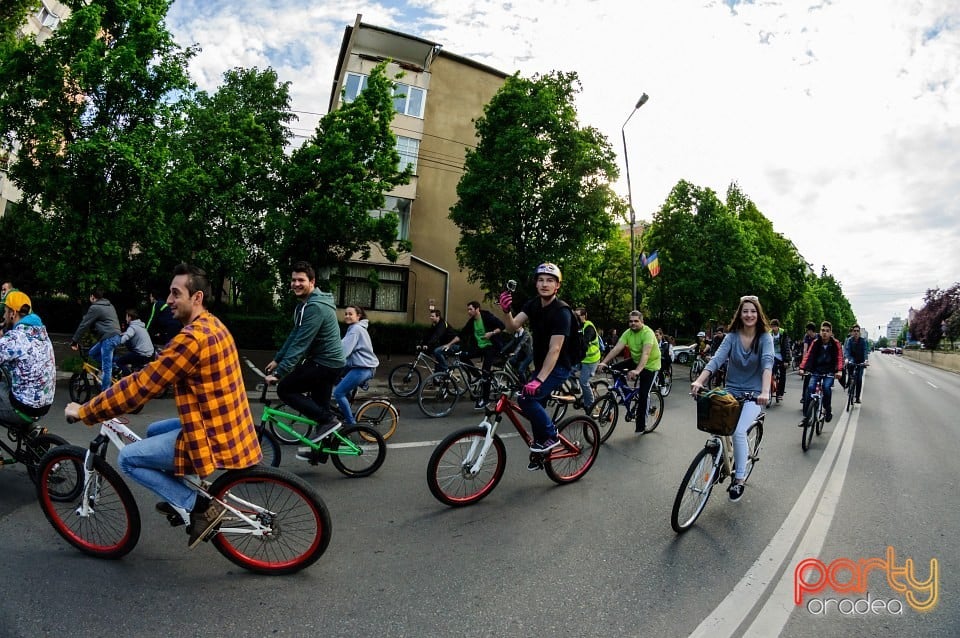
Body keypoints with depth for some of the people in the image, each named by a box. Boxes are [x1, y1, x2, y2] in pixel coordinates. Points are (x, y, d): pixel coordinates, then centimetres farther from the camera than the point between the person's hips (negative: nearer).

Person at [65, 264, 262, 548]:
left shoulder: (192, 337, -22)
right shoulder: (212, 325, 10)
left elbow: (142, 386, -18)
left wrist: (83, 411, -5)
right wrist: (120, 385, 22)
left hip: (213, 436, -10)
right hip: (224, 426, 10)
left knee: (128, 459, 3)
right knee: (153, 431, 27)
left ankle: (198, 506, 0)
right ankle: (180, 498, 31)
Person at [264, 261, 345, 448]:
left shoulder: (315, 307, -21)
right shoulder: (304, 304, 11)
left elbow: (300, 343, -26)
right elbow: (294, 336, 17)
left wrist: (279, 373, -25)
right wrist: (277, 359, 16)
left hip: (326, 364, -10)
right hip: (326, 361, 10)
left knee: (285, 389, -7)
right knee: (319, 405, 17)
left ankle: (328, 420, -6)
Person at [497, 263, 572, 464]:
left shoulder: (561, 311, -21)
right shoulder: (533, 305, 1)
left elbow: (555, 349, -28)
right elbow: (513, 326, -12)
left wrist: (539, 379, -36)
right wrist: (507, 311, -34)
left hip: (558, 367, -7)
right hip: (540, 364, 7)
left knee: (527, 397, -23)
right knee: (536, 405, 12)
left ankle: (551, 435, -2)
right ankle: (540, 453, 29)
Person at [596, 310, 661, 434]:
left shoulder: (647, 333, -26)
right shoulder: (628, 333, -7)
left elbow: (645, 354, -39)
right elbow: (616, 348, -16)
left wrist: (637, 371, -54)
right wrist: (603, 362, -29)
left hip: (650, 365, -6)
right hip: (635, 361, 7)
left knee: (643, 395, -9)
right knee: (614, 369, -11)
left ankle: (641, 426, 7)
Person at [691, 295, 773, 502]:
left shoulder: (765, 337, -9)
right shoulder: (732, 336, -3)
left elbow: (767, 363, -25)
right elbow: (717, 358, -16)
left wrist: (765, 391, -42)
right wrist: (699, 380, -32)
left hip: (753, 394, -3)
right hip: (731, 391, 3)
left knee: (738, 431, -20)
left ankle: (739, 479, -1)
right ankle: (729, 461, 19)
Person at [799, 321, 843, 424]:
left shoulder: (836, 344, -4)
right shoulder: (815, 343, -2)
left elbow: (840, 357, -10)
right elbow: (808, 355, -9)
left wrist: (839, 370, -25)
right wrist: (802, 368, -22)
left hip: (829, 372, -1)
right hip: (816, 370, 1)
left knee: (826, 387, -26)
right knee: (810, 387, -18)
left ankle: (828, 410, 1)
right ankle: (806, 416, -11)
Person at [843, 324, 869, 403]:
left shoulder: (863, 341, -6)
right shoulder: (849, 340, -7)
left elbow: (866, 351, -15)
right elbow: (846, 350, -17)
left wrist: (866, 360, -31)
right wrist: (847, 359, -34)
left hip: (860, 362, 1)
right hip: (852, 359, -1)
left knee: (859, 380, -1)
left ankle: (857, 397, 9)